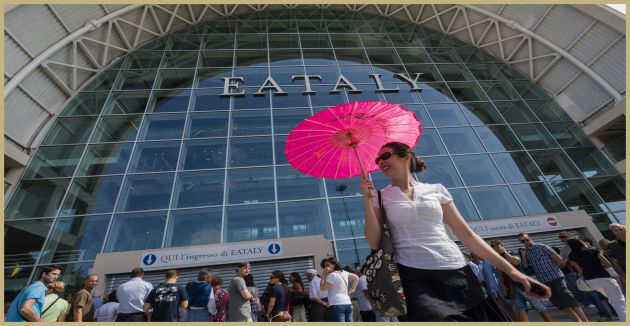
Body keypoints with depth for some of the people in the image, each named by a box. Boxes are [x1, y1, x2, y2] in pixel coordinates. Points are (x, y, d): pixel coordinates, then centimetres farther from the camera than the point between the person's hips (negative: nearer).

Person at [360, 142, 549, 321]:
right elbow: (375, 243, -4)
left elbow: (467, 235, 9)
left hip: (457, 274, 3)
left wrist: (510, 270, 4)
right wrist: (368, 200, -11)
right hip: (415, 278, -2)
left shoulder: (436, 190, 7)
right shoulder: (380, 197, 5)